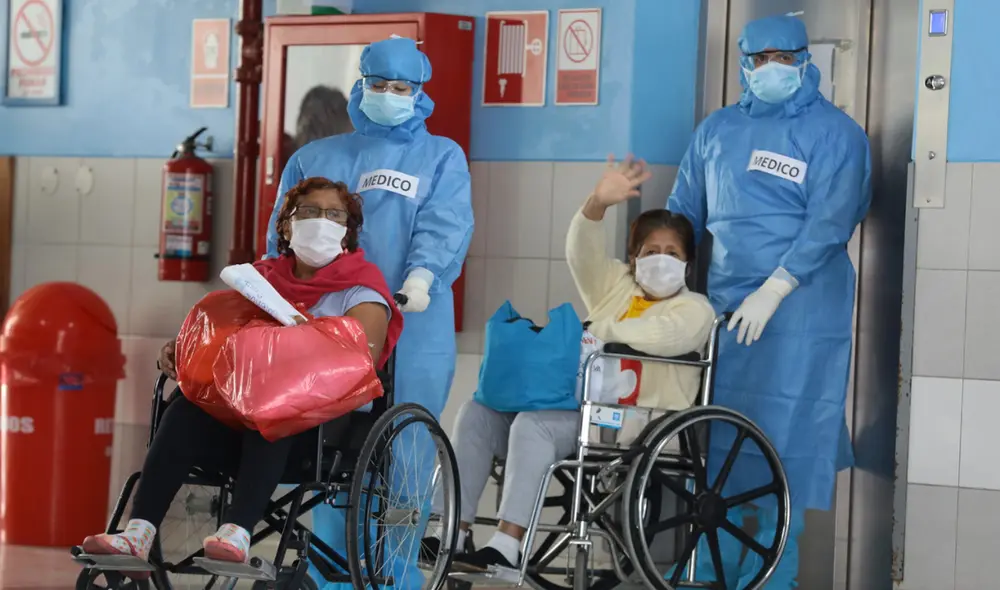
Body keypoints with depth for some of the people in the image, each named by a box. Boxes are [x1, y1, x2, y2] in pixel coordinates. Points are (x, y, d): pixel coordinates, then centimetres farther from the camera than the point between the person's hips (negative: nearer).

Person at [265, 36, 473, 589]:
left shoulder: (442, 157, 11)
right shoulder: (315, 159, 20)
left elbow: (444, 224, -7)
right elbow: (286, 236, 17)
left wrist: (422, 276, -25)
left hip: (412, 330, -2)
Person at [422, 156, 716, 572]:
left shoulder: (696, 309, 6)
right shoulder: (616, 285, 22)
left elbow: (659, 334, -16)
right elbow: (582, 252, 3)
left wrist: (602, 331, -6)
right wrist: (599, 203, -15)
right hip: (583, 408, 7)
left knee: (533, 425, -32)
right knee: (479, 412, -11)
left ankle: (507, 547, -37)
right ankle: (453, 534, -15)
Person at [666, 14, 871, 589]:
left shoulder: (833, 133, -4)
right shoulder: (717, 130, 12)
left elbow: (828, 224, -13)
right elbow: (685, 213, 18)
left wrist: (771, 293, -18)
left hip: (800, 310, -5)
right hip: (724, 305, 5)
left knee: (783, 438, -3)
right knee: (713, 433, 7)